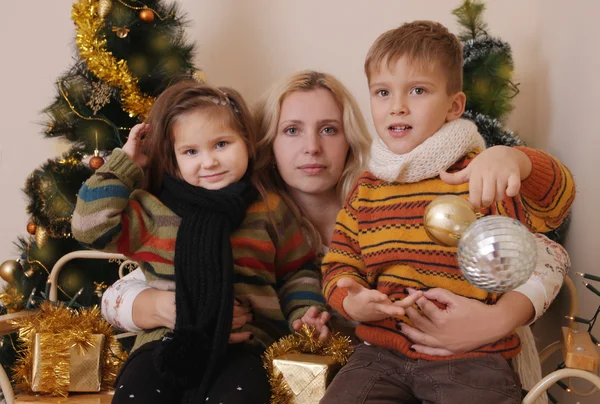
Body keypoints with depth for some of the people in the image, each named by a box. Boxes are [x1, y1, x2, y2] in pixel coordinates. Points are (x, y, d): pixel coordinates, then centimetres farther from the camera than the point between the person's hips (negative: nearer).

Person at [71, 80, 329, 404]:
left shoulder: (269, 210, 14)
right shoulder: (153, 210, 12)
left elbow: (296, 272, 22)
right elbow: (91, 226, 5)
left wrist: (302, 313, 3)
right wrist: (126, 163, 9)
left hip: (242, 343, -1)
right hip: (166, 341, 1)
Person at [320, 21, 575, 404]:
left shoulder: (477, 175, -5)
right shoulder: (365, 190, 9)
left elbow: (555, 203, -21)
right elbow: (341, 263, 14)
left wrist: (513, 159, -42)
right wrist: (349, 300, -9)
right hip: (382, 351, 4)